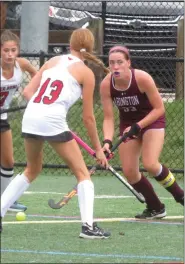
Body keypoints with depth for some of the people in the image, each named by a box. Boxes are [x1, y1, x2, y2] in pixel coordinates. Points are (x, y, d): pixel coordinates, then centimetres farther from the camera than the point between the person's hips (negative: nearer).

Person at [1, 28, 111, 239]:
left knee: (32, 170, 28)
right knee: (82, 173, 6)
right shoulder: (86, 73, 5)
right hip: (53, 122, -5)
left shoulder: (52, 61, 18)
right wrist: (98, 149, 12)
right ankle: (88, 225, -8)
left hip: (30, 118, 5)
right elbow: (88, 117, 5)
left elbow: (27, 92, 11)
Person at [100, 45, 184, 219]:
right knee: (129, 172, -4)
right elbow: (108, 118, -16)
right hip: (128, 123, 4)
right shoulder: (106, 85, -20)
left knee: (150, 164, -24)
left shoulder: (142, 78, -29)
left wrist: (138, 126, -27)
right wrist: (107, 142, -32)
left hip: (152, 120, -4)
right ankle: (155, 208, 16)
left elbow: (159, 109, -19)